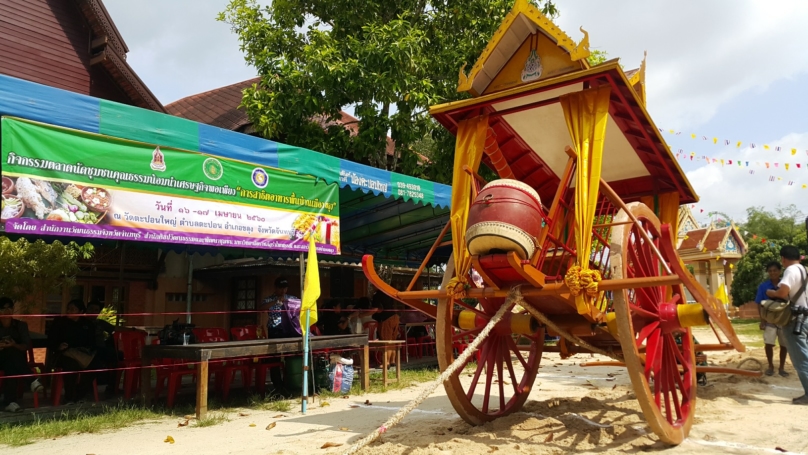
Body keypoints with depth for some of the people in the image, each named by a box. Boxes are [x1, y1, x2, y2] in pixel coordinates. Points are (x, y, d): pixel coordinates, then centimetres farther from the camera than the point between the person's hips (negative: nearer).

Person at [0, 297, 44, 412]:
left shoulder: (20, 325, 11)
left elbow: (26, 346, 1)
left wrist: (14, 345, -21)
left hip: (17, 358, 1)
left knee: (11, 366, -35)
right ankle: (32, 380, -39)